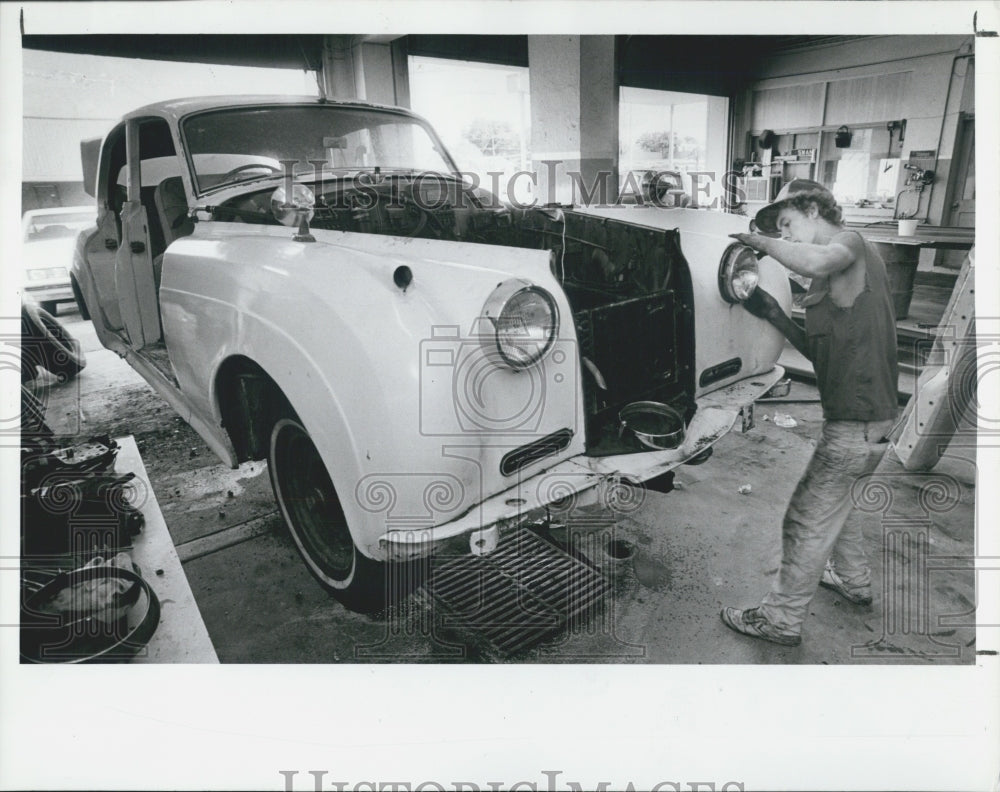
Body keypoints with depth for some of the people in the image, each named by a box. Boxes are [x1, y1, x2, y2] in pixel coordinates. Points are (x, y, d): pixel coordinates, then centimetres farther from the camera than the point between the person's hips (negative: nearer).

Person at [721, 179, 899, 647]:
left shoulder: (850, 243, -11)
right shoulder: (839, 274, 16)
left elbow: (814, 261, -38)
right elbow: (820, 350, 13)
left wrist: (761, 240, -21)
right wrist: (775, 316, 2)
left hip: (856, 422, -10)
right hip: (860, 413, 10)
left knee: (808, 521, 0)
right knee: (831, 500, 28)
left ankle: (780, 620, 14)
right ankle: (854, 581, 47)